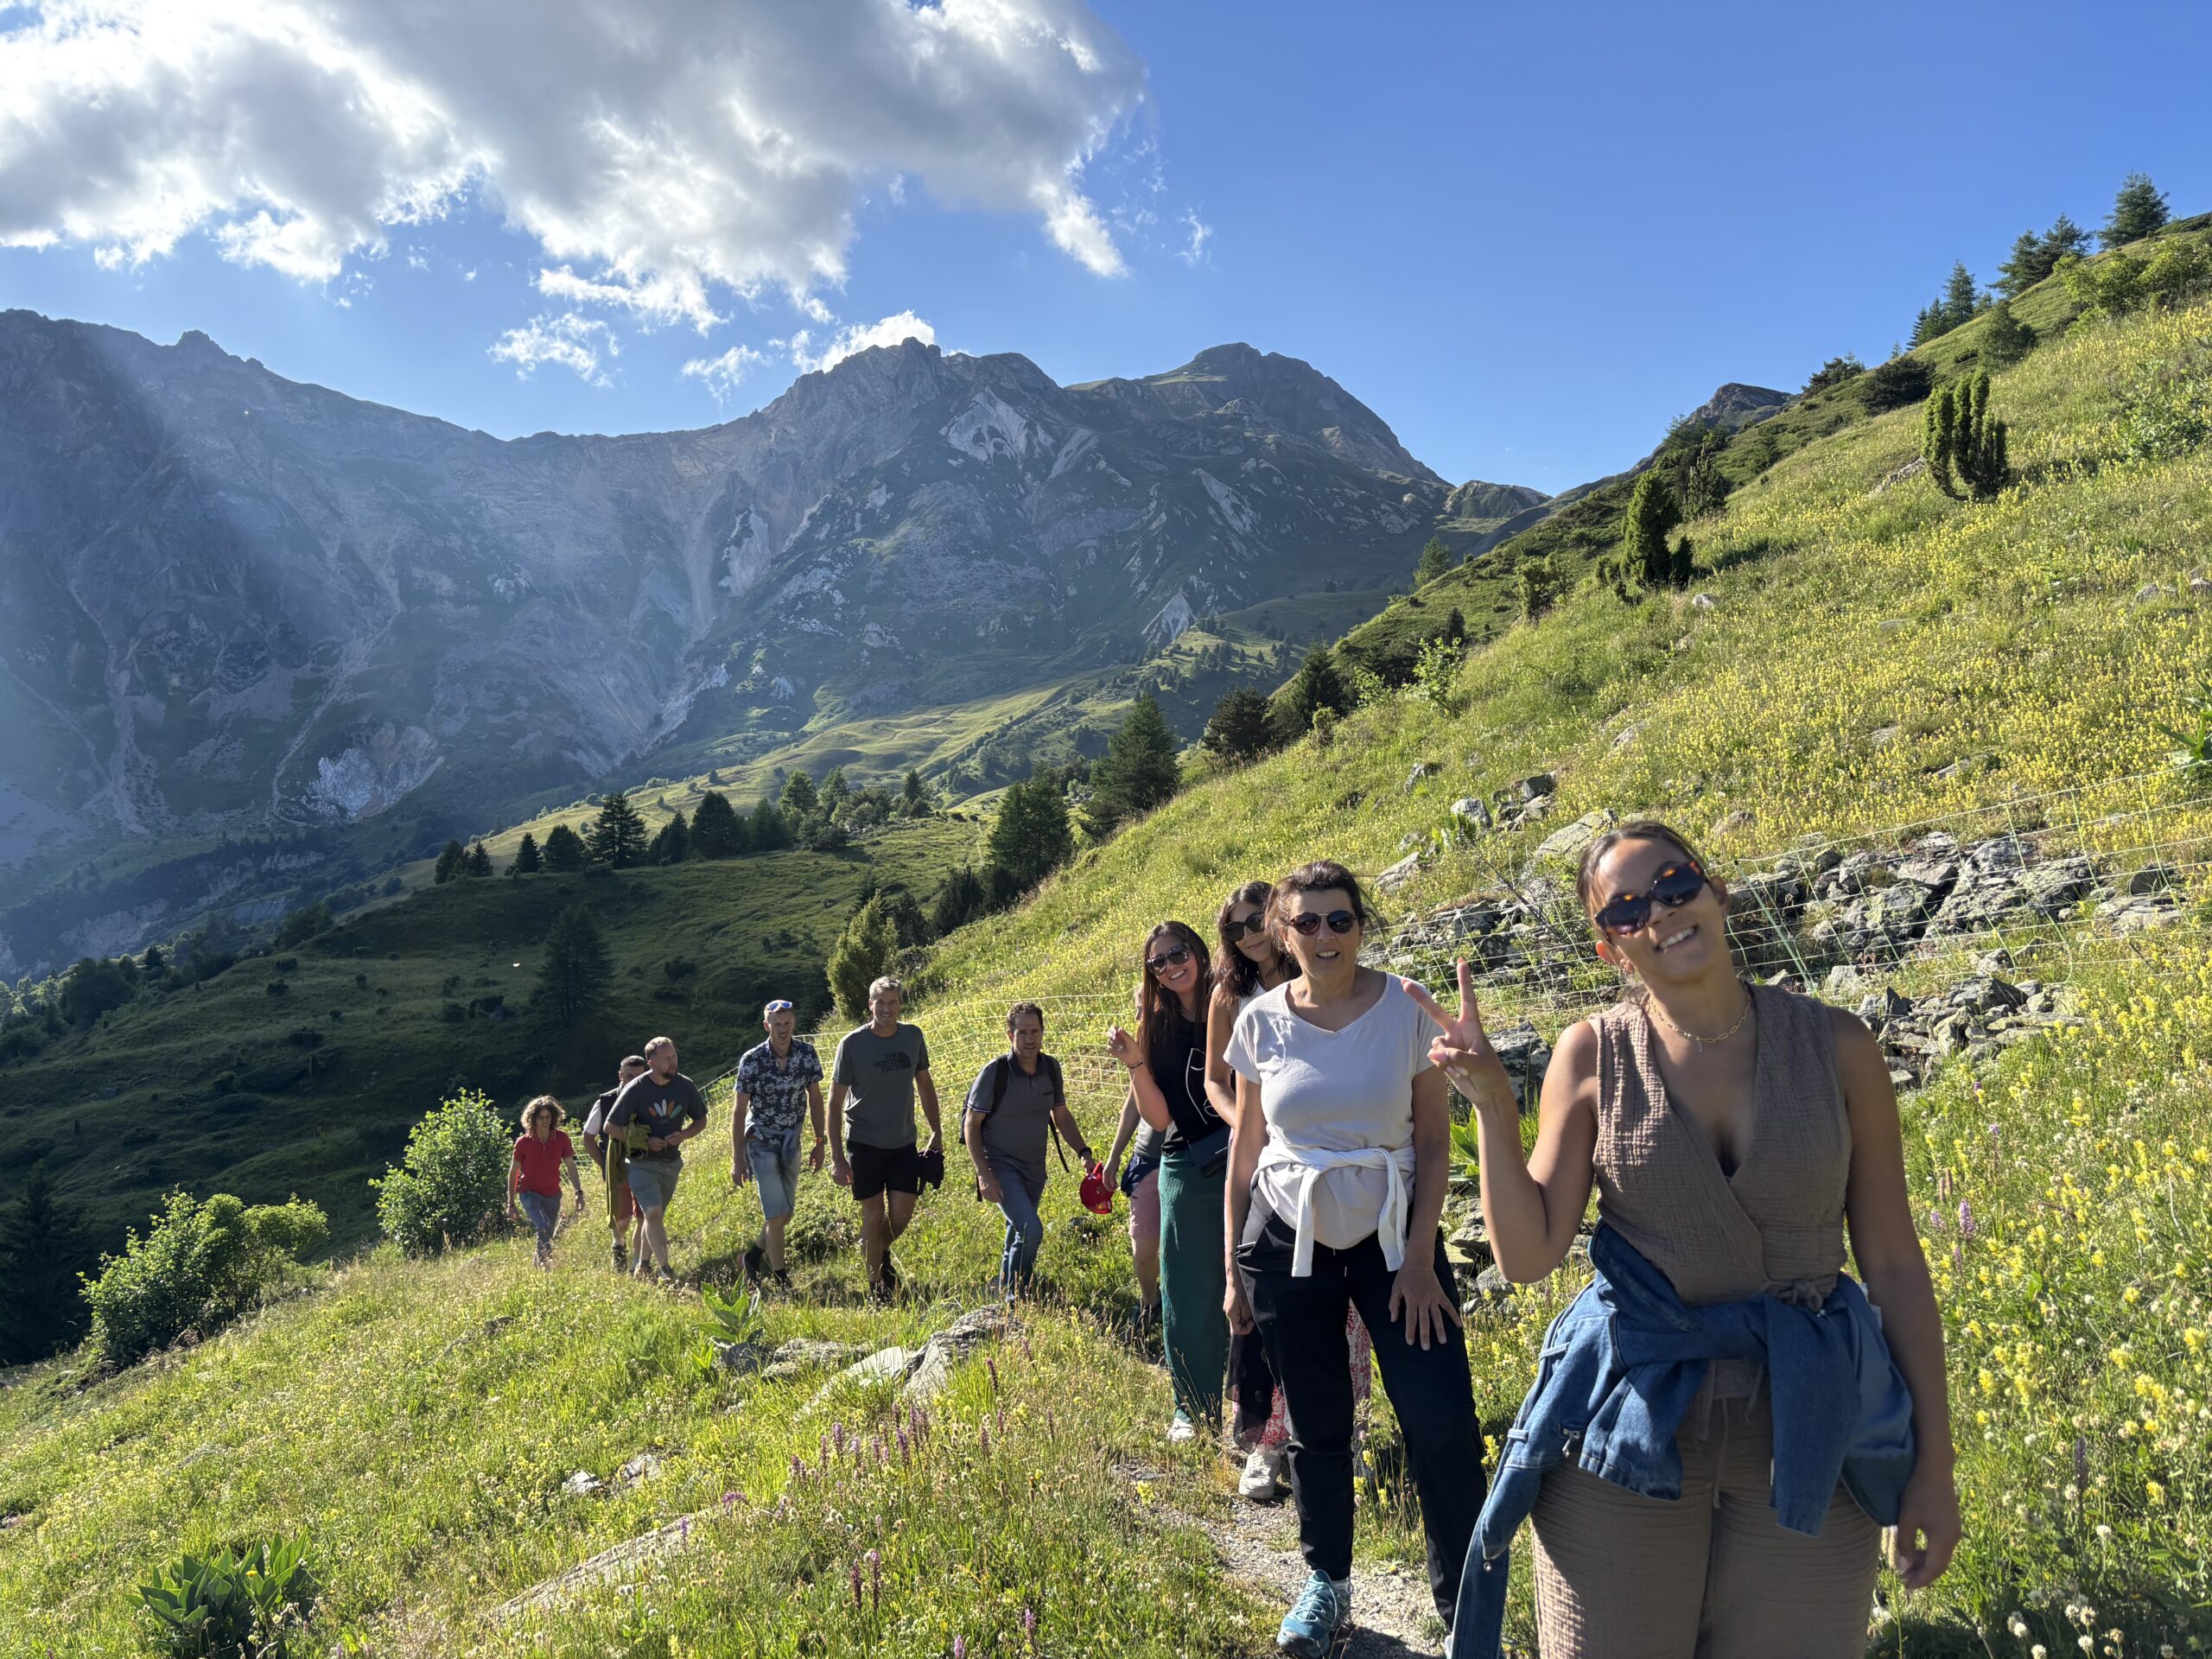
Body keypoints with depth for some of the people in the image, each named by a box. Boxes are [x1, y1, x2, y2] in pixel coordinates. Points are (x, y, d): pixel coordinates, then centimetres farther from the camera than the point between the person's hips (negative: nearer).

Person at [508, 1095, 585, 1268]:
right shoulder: (523, 1142, -10)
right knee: (545, 1228, -25)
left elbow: (570, 1166, -3)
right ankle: (545, 1263, -17)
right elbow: (513, 1173, -2)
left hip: (553, 1195, 3)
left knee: (547, 1235, 10)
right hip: (530, 1194, -3)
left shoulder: (561, 1139, -6)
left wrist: (579, 1192, -13)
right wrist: (510, 1204, 0)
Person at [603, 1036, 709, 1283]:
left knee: (654, 1216, 15)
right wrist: (645, 1141, -18)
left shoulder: (686, 1086, -6)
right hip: (643, 1163, -4)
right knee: (653, 1213, -18)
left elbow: (701, 1120, 8)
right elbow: (610, 1126, -8)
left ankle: (643, 1265, 32)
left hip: (671, 1163, 4)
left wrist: (683, 1135, -13)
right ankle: (665, 1270, -17)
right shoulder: (636, 1089, -16)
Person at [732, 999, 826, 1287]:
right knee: (777, 1214, -11)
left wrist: (820, 1142, 3)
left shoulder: (807, 1054, -7)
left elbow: (815, 1099, 3)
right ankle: (782, 1279, 0)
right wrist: (737, 1158, -11)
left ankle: (755, 1255, 38)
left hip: (791, 1141, 4)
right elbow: (740, 1110, -11)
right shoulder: (752, 1060, -17)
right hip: (761, 1142, -4)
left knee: (786, 1212, 14)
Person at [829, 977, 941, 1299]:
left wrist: (936, 1134, 9)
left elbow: (925, 1085, 12)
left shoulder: (913, 1037, -2)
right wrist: (837, 1158, -12)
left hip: (904, 1143, 3)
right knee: (874, 1217, 0)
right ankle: (876, 1284, 19)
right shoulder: (853, 1044, -13)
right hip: (865, 1145, -3)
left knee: (902, 1216, 1)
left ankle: (882, 1253, 34)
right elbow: (835, 1103, -9)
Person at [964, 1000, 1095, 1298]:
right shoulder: (995, 1072, -18)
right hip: (1001, 1167, -6)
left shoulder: (1051, 1067, -2)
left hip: (1034, 1168, 6)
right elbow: (971, 1124, -12)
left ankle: (1004, 1293, 39)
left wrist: (1083, 1152, -2)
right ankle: (1015, 1298, -6)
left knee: (1019, 1237, 18)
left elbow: (1061, 1115, 11)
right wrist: (984, 1174, -19)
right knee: (1031, 1230, -23)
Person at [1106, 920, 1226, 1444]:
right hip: (1187, 1171, 2)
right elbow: (1159, 1119, -3)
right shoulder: (1158, 1029, 2)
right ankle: (1194, 1409, 24)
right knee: (1191, 1294, 9)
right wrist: (1135, 1063, -14)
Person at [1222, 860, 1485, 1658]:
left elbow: (1434, 1142, -4)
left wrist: (1421, 1256, -10)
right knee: (1317, 1427, 10)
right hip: (1287, 1239, 1)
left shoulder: (1407, 1009, -8)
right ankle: (1326, 1583, 32)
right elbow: (1244, 1152, 4)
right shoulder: (1260, 1021, -3)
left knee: (1443, 1425, -7)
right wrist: (1235, 1269, 6)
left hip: (1393, 1232, -1)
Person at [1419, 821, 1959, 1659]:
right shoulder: (1593, 1053, -5)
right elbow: (1528, 1256, -7)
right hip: (1628, 1424, 0)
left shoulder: (1834, 1045, -5)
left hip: (1808, 1431, 1)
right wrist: (1491, 1104, -17)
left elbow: (1894, 1261, 1)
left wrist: (1934, 1460, 2)